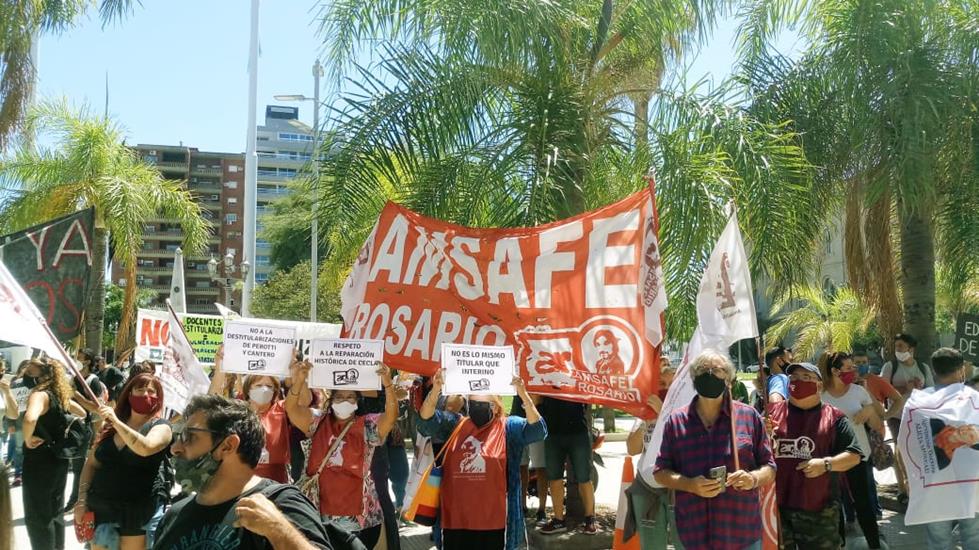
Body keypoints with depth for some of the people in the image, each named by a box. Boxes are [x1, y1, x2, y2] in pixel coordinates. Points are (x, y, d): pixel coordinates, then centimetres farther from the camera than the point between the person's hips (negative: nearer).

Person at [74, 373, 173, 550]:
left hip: (138, 512, -4)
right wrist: (82, 501, 0)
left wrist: (117, 422, -24)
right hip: (101, 508, 5)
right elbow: (91, 464, 11)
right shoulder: (111, 426, 11)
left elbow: (145, 448, -27)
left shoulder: (161, 427, -5)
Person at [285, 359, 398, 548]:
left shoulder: (368, 426, 0)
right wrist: (299, 381, -27)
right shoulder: (318, 422, 5)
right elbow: (291, 408, -8)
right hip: (321, 515, 2)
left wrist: (387, 384, -33)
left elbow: (391, 416, -17)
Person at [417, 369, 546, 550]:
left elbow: (537, 430, -14)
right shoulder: (454, 425, 9)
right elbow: (426, 420, -1)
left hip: (493, 522, -3)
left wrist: (523, 395, -27)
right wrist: (435, 391, -19)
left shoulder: (509, 428, 0)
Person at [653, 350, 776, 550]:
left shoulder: (749, 416, 4)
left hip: (743, 533, 0)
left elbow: (769, 468, 8)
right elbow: (660, 472, 5)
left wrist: (754, 478, -15)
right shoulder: (676, 421, 4)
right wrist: (690, 485, -13)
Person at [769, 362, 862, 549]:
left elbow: (854, 455, 1)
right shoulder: (773, 412, 7)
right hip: (776, 505, 2)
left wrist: (826, 464, -15)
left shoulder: (834, 417, 3)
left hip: (819, 509, -1)